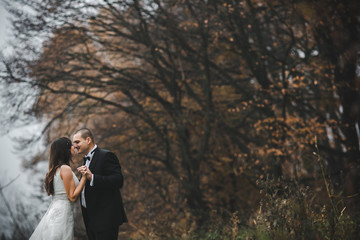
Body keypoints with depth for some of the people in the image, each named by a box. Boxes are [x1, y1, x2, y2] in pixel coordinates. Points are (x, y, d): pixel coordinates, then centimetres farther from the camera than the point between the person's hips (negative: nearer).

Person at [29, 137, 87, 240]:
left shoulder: (55, 169, 12)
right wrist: (84, 177, -13)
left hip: (53, 211, 9)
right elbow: (73, 197, -15)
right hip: (62, 212, -9)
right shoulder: (65, 169, -14)